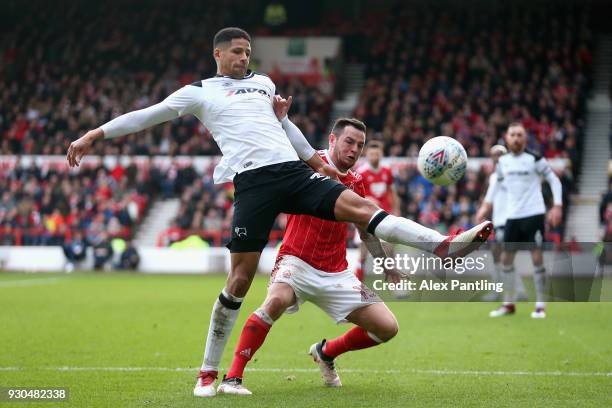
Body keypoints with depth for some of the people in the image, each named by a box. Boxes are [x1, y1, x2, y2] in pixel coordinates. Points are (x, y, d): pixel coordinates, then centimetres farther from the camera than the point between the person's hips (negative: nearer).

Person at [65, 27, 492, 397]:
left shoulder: (263, 82, 24)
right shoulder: (201, 92, 11)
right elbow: (148, 115, 11)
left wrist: (315, 158, 33)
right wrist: (95, 134, 7)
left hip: (294, 171, 4)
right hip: (253, 181, -4)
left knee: (361, 206, -16)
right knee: (241, 278, -6)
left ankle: (443, 245, -27)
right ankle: (209, 371, 5)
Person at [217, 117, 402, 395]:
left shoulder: (356, 183, 11)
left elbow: (367, 232, 21)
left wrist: (390, 270, 18)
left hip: (336, 273, 6)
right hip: (297, 261, -6)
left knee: (387, 327, -1)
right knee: (277, 299, -38)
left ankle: (326, 352, 26)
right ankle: (232, 378, -28)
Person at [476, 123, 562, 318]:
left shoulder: (535, 160, -7)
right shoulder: (502, 162, 6)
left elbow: (554, 180, -2)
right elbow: (497, 182, 23)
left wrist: (557, 206, -11)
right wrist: (487, 204, 16)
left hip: (533, 214, -5)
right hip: (512, 216, 5)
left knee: (537, 257, -7)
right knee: (506, 258, 5)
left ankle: (540, 305, 1)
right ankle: (509, 304, 18)